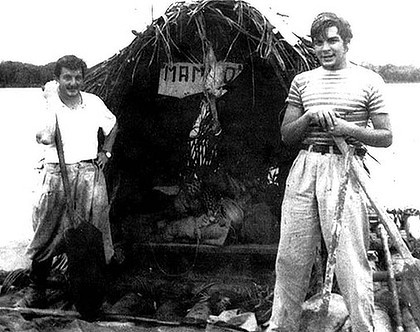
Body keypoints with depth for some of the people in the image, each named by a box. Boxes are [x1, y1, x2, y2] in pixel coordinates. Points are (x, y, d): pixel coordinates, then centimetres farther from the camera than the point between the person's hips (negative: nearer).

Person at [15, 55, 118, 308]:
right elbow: (45, 138, -24)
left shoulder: (94, 103, 3)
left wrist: (105, 152, 13)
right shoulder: (48, 106, -6)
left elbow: (113, 126, 23)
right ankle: (36, 292, 12)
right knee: (47, 234, 0)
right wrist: (52, 103, -24)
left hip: (90, 173, 2)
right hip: (57, 175, -2)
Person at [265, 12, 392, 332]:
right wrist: (310, 117, -6)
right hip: (304, 169, 4)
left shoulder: (368, 80, 5)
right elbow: (286, 134, 13)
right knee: (291, 257, 8)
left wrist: (348, 128, -12)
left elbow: (386, 137, 3)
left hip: (343, 170, -3)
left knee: (351, 262, -4)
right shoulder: (302, 81, 15)